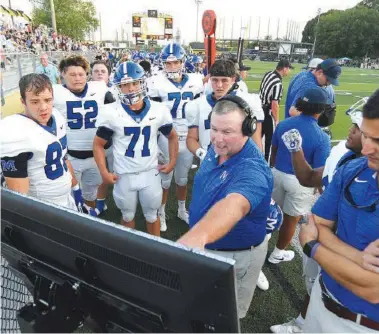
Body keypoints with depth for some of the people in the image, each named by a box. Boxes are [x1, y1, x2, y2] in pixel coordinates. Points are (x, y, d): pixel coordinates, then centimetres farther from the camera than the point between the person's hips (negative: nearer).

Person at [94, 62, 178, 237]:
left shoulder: (159, 110, -7)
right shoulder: (110, 112, -12)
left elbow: (172, 136, 9)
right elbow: (98, 144, -2)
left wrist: (172, 161, 0)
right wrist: (104, 172, -9)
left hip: (150, 172, 1)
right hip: (124, 175, -1)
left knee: (152, 215, 18)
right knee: (128, 216, 19)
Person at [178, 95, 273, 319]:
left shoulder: (252, 170, -36)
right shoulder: (217, 149, -9)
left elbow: (232, 206, -58)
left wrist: (197, 236, -78)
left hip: (237, 255, -7)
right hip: (207, 246, 8)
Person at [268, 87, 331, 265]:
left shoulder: (283, 124, -5)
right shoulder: (321, 137, -20)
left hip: (277, 174, 4)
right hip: (300, 181, -4)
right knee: (291, 219, 15)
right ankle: (278, 253, 33)